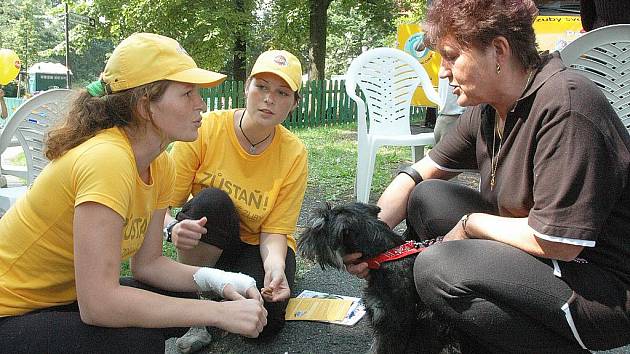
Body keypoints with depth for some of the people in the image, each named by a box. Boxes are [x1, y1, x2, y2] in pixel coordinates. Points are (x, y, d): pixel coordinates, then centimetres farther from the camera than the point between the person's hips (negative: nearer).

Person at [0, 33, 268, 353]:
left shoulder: (160, 167, -3)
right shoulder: (106, 159, -30)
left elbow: (148, 262, 2)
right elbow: (98, 303, -34)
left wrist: (219, 281, -15)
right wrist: (219, 313, -29)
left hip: (64, 298, 9)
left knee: (181, 301, 0)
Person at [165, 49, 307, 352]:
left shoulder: (294, 154, -15)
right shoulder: (206, 129, -18)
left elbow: (274, 231, -13)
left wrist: (276, 267, -35)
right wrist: (173, 228, -40)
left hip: (258, 247, 1)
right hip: (207, 245, -1)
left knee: (264, 321, -26)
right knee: (212, 200, -33)